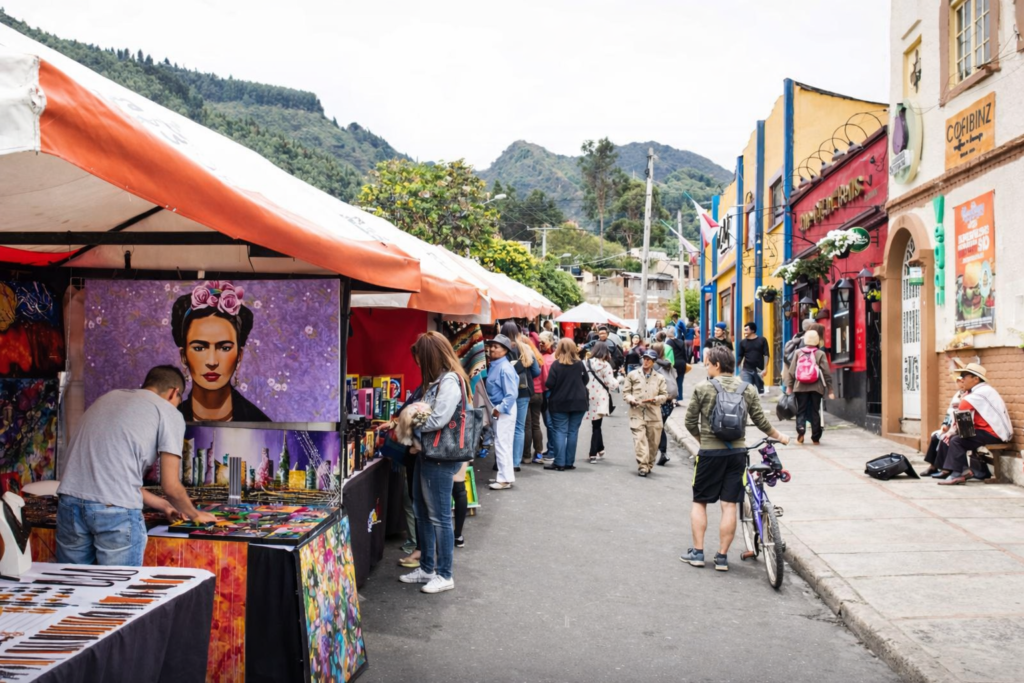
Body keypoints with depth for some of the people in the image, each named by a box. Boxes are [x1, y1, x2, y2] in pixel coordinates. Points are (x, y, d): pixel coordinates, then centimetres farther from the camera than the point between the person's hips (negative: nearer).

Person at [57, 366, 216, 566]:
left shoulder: (107, 398, 24)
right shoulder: (169, 414, 4)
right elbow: (171, 486, 2)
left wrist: (163, 505, 35)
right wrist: (195, 515, 22)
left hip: (70, 502, 6)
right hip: (116, 511, -6)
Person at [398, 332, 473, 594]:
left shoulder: (450, 381, -17)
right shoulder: (437, 381, 13)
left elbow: (438, 420, -23)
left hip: (441, 457, -10)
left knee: (439, 516, -1)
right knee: (422, 513, 17)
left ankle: (444, 575, 10)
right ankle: (427, 568, 28)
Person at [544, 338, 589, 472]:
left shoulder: (556, 364, -12)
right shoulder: (579, 364, -3)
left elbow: (549, 384, -14)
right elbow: (585, 380, 7)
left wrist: (559, 388, 7)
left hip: (560, 403, -2)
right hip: (578, 402, 2)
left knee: (560, 432, 3)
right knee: (573, 432, 9)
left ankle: (559, 463, -2)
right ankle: (569, 462, 10)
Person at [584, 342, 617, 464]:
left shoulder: (586, 364, 2)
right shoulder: (606, 365, -7)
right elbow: (611, 384, -8)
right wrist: (619, 381, 10)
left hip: (590, 398, 3)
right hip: (600, 399, -3)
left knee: (596, 425, 15)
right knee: (596, 426, 3)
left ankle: (600, 450, 21)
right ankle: (593, 454, 1)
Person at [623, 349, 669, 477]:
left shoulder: (659, 378, 10)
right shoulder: (632, 375, 9)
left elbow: (664, 395, 9)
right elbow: (625, 392, 10)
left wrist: (654, 399, -11)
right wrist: (631, 399, -11)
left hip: (654, 414, 2)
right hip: (637, 413, -2)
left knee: (653, 442, 7)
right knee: (640, 440, -14)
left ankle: (649, 465, 23)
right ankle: (642, 466, -15)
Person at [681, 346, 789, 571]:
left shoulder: (702, 388, -6)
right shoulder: (748, 389, 2)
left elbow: (690, 422, -1)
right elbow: (761, 422, 7)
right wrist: (779, 437, 24)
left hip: (709, 452, -2)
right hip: (736, 452, 2)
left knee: (699, 502, 12)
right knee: (729, 506, 5)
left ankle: (697, 552, 12)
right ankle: (722, 556, 9)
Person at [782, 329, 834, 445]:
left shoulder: (798, 352, 3)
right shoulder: (820, 354, -2)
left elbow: (791, 370, 2)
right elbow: (827, 373, -2)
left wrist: (789, 385, 7)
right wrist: (830, 390, 3)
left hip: (800, 387, 1)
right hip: (816, 388, -1)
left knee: (801, 410, 7)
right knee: (815, 412, 7)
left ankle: (800, 429, -18)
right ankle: (815, 438, 9)